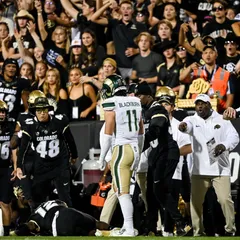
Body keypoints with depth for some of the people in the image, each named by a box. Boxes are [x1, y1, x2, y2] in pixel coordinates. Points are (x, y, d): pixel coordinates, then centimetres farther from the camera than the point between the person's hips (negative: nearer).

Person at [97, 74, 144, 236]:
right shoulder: (135, 103, 11)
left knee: (123, 192, -5)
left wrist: (102, 156, 0)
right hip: (134, 148, 7)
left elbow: (108, 133, -9)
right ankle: (127, 225, 16)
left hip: (121, 150, -7)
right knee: (118, 188, 17)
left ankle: (129, 229, -8)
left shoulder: (111, 104, -9)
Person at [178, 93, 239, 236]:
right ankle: (198, 232, 14)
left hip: (220, 169, -1)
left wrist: (224, 145, -25)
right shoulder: (193, 120, 4)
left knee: (225, 199, -9)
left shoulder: (221, 120, 5)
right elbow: (188, 125, -20)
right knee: (196, 201, 2)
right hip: (200, 170, 1)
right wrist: (183, 126, -46)